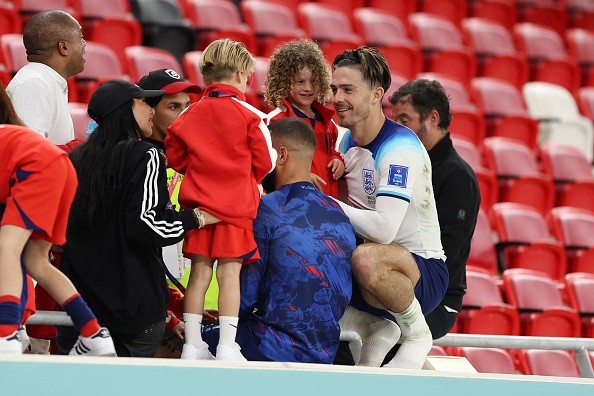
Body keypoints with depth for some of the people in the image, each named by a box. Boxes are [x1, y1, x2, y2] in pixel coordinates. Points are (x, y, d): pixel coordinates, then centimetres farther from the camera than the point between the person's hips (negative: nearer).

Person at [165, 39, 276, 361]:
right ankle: (226, 346, -4)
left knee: (199, 272, 7)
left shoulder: (190, 114, 5)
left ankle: (192, 344, 8)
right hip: (236, 204, -3)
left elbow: (175, 158, 8)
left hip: (198, 203, 3)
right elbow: (265, 162, -1)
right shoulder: (249, 115, -5)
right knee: (230, 272, -2)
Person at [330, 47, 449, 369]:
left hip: (424, 274, -8)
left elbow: (384, 229, -30)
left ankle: (416, 333, -11)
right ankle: (375, 329, 5)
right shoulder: (347, 141, 7)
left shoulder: (401, 147, -18)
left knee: (367, 258, -40)